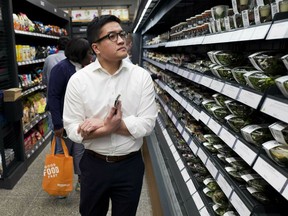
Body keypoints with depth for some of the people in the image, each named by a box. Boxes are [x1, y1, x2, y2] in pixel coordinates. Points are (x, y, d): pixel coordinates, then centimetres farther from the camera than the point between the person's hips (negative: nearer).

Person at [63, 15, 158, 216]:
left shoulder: (142, 76, -8)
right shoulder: (78, 80, -9)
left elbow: (147, 123, -14)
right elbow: (72, 128, -10)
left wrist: (101, 123, -20)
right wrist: (107, 128, -27)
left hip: (130, 165, 0)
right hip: (93, 164, 0)